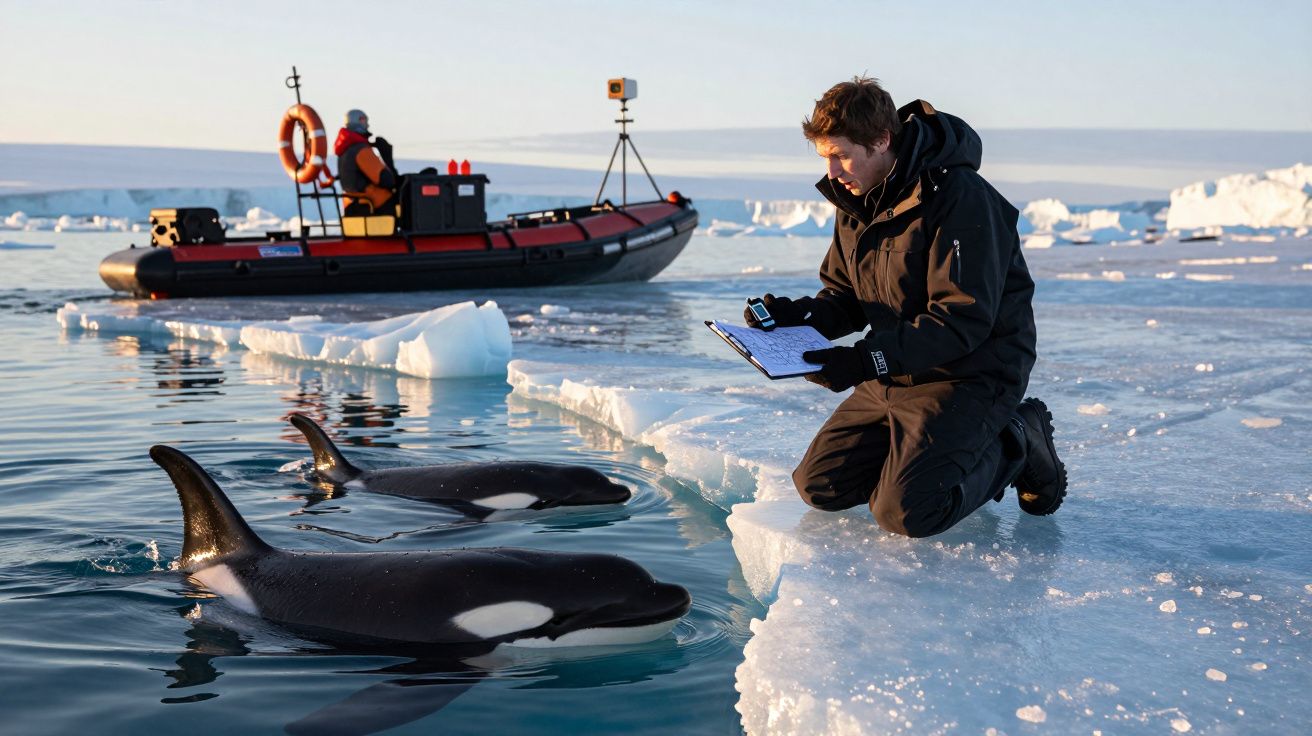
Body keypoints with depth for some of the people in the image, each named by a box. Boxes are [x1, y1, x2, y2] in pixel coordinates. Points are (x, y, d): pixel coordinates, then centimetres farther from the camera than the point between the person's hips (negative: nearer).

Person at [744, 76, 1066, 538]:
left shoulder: (960, 196, -22)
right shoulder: (856, 199, 4)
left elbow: (964, 320, -26)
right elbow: (846, 297, 13)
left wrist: (869, 360, -34)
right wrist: (799, 315, -10)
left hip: (972, 375, -8)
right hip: (894, 375, 8)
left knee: (905, 513, -20)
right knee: (818, 486, 4)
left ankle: (1014, 448, 5)